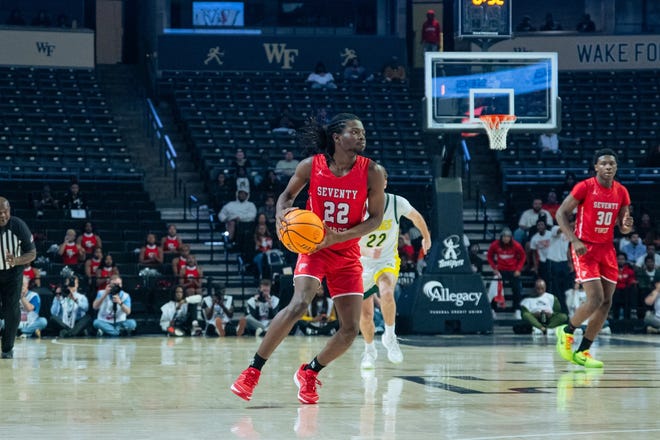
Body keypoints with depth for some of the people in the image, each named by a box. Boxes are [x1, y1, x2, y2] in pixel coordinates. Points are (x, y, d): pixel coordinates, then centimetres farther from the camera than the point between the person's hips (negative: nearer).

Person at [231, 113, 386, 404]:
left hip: (347, 253, 2)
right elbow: (288, 194, 7)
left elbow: (376, 218, -7)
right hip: (314, 247, -2)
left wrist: (338, 236, -20)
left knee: (351, 329, -4)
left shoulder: (372, 172, -10)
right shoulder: (311, 166, -10)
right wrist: (282, 212, -16)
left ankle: (309, 374, 21)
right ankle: (253, 370, -17)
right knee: (299, 304, -27)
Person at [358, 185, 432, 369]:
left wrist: (426, 237, 25)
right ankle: (369, 350, 34)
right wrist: (368, 252, -43)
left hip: (387, 261, -1)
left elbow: (415, 217, 9)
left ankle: (390, 337, -12)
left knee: (386, 293, -33)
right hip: (363, 264, 1)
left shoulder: (397, 203, -14)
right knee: (365, 314, 5)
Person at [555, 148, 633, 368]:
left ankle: (582, 352, 10)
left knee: (606, 302, 1)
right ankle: (567, 332, 10)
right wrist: (574, 241, -19)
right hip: (585, 248, -6)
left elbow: (622, 226, 12)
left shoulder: (621, 192, 3)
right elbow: (561, 213, -9)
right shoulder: (584, 187, -13)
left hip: (606, 249, 6)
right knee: (595, 299, -16)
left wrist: (627, 226, -13)